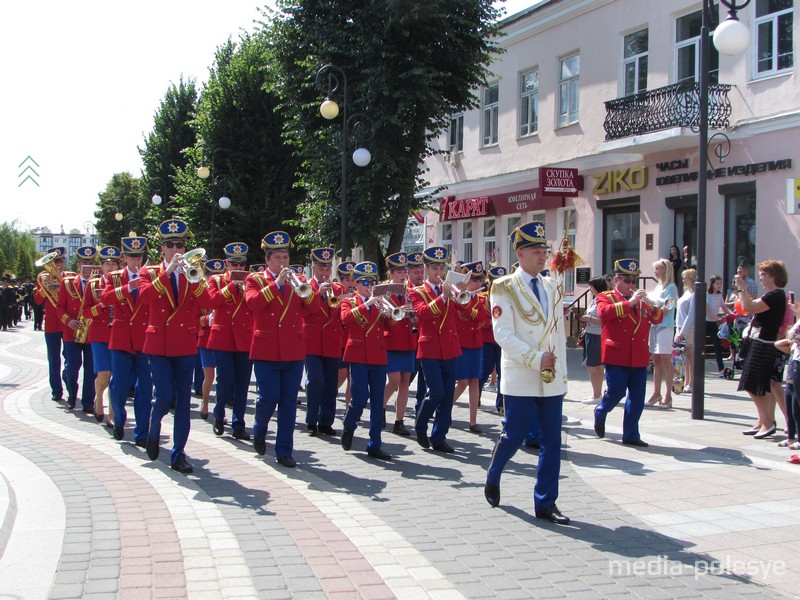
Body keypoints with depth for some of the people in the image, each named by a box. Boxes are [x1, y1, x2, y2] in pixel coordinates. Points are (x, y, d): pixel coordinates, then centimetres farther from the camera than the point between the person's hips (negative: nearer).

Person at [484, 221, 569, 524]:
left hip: (552, 379, 5)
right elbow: (503, 335, -13)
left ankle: (545, 503, 11)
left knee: (552, 440, 3)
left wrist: (561, 371, 10)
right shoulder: (505, 288, -5)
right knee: (515, 434, 1)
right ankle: (492, 479, 30)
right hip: (520, 378, -5)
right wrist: (536, 359, -18)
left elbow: (560, 332, 14)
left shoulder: (553, 288, 12)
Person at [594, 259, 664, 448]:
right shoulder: (605, 297, 2)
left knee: (637, 398, 4)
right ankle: (600, 413, 25)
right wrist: (630, 302, -24)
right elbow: (605, 312, -20)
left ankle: (631, 435, 13)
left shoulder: (641, 300, 18)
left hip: (640, 358, 5)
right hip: (617, 357, -5)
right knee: (616, 393, -5)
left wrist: (651, 305, -11)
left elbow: (658, 319, 9)